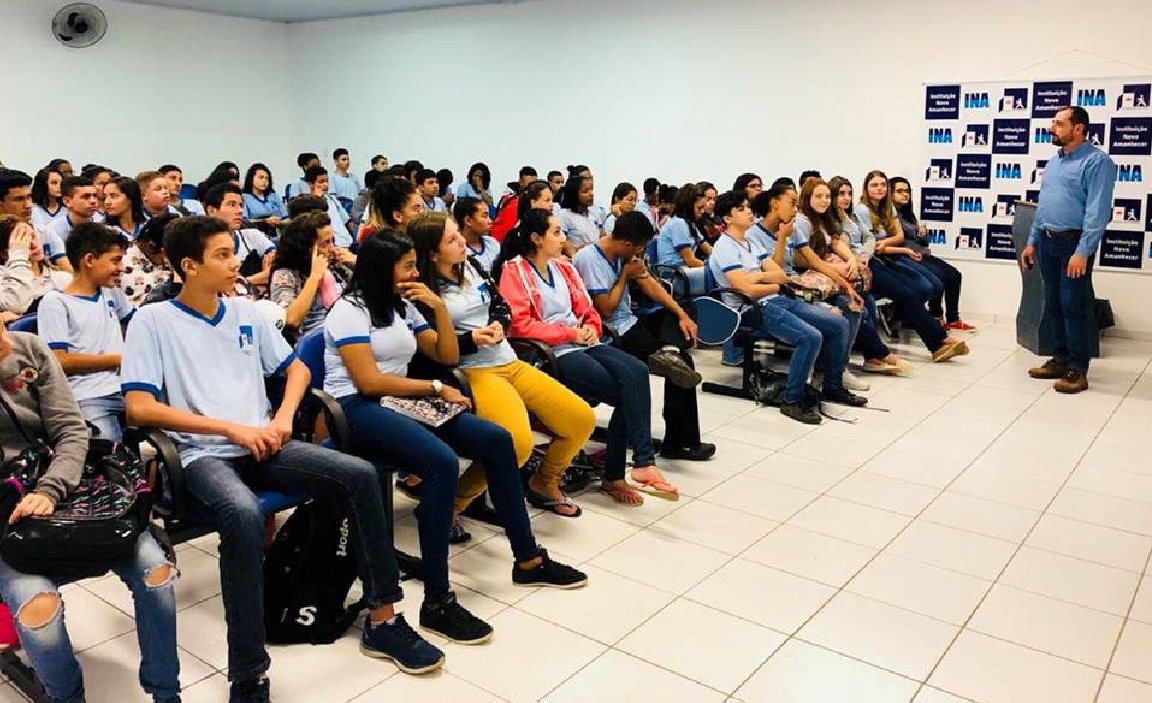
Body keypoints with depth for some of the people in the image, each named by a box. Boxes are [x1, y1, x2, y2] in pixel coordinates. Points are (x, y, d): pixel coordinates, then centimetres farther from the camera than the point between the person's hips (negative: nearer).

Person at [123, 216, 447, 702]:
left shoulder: (246, 312, 14)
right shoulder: (152, 321, -1)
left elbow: (297, 369, 20)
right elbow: (139, 408, -10)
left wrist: (284, 416, -1)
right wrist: (231, 428, -14)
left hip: (262, 446, 5)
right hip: (203, 455, -5)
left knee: (360, 475, -17)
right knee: (244, 514, -39)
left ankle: (382, 619, -6)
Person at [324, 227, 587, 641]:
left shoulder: (402, 308, 17)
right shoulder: (350, 309, -6)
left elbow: (447, 356, 16)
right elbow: (368, 381, -17)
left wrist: (439, 306, 3)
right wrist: (437, 389, -13)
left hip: (399, 403, 8)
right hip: (357, 410, -8)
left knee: (497, 440, -9)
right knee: (443, 462, -35)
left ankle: (528, 560, 2)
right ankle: (437, 603, -29)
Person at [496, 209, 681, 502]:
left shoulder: (562, 268, 19)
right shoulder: (515, 270, -2)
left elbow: (586, 309, 22)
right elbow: (519, 324, -13)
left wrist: (591, 329, -2)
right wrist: (570, 333, -13)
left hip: (581, 343, 7)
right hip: (549, 351, -7)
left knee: (637, 370, -21)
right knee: (627, 389, -24)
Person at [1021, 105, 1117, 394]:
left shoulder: (1097, 162, -11)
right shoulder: (1053, 162, 15)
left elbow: (1097, 211, -18)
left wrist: (1082, 252, -24)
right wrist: (1032, 242, 15)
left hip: (1073, 242, -8)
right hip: (1047, 240, 8)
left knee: (1072, 305, -5)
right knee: (1054, 304, 13)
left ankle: (1078, 369, 3)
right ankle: (1060, 359, 23)